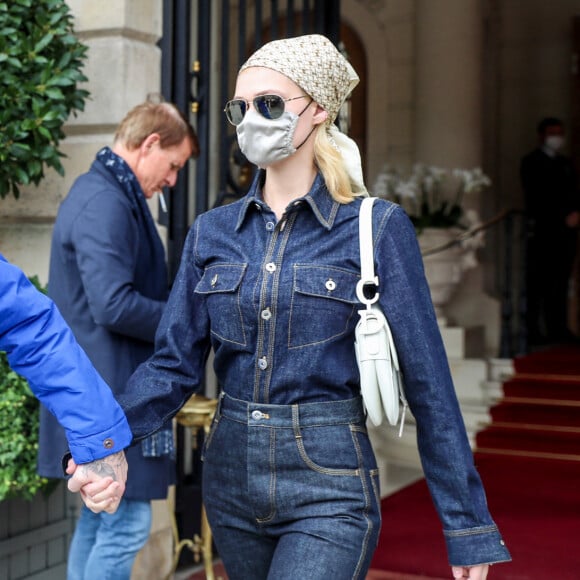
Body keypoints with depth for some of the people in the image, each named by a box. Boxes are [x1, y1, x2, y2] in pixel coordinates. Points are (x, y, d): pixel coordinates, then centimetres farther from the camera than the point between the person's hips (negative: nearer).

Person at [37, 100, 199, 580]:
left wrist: (178, 306, 10)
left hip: (95, 392, 11)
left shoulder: (97, 192, 15)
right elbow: (115, 305, -26)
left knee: (99, 520, 17)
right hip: (112, 394, -11)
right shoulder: (107, 203, -18)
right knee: (127, 525, -4)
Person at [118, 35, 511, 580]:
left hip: (329, 493, -4)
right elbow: (174, 364, 2)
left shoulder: (376, 228, -7)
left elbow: (427, 383, -7)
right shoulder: (212, 231, 5)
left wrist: (467, 526, -7)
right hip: (230, 479, 5)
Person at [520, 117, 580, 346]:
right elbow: (536, 199, -7)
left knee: (561, 282, 5)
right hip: (543, 231, -6)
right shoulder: (531, 163, 1)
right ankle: (534, 331, -8)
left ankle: (559, 328, 8)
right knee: (538, 283, -8)